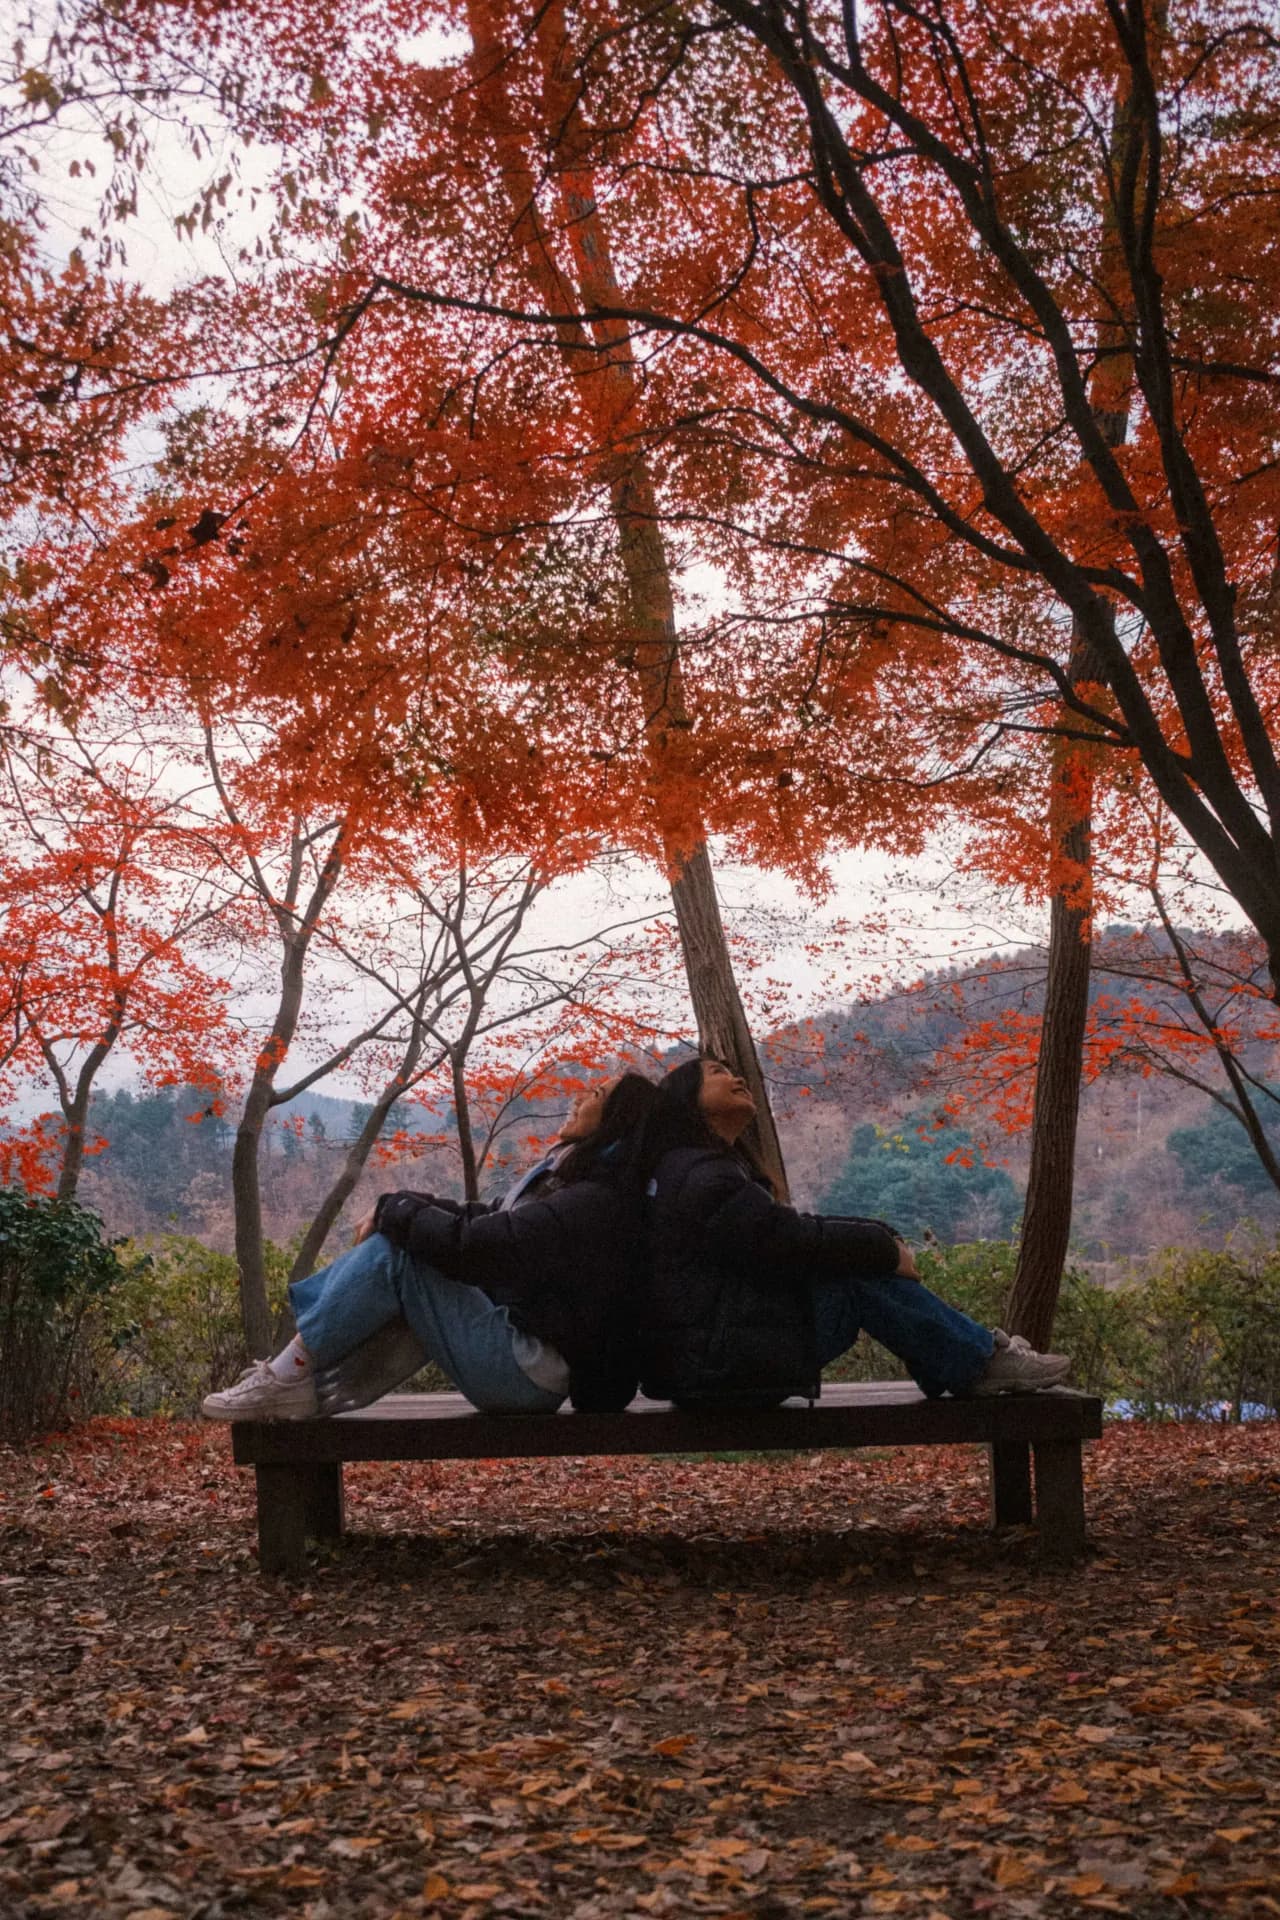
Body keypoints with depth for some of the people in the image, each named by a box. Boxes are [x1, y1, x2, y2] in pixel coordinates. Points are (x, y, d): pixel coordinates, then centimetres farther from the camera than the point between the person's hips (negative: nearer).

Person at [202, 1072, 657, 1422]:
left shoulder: (594, 1203, -21)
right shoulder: (573, 1179, 13)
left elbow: (469, 1243, -24)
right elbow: (491, 1219, 14)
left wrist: (393, 1210, -8)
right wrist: (401, 1206, 0)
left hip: (528, 1373, -10)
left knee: (392, 1250, -13)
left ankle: (290, 1378, -5)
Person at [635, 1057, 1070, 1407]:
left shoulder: (699, 1169, 19)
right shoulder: (702, 1178, -15)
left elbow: (783, 1232, 16)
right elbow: (789, 1239, -20)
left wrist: (881, 1239, 5)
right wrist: (885, 1249, -7)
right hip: (718, 1366, -10)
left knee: (865, 1256, 8)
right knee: (862, 1277, -14)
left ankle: (975, 1352, 6)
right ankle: (981, 1362, -3)